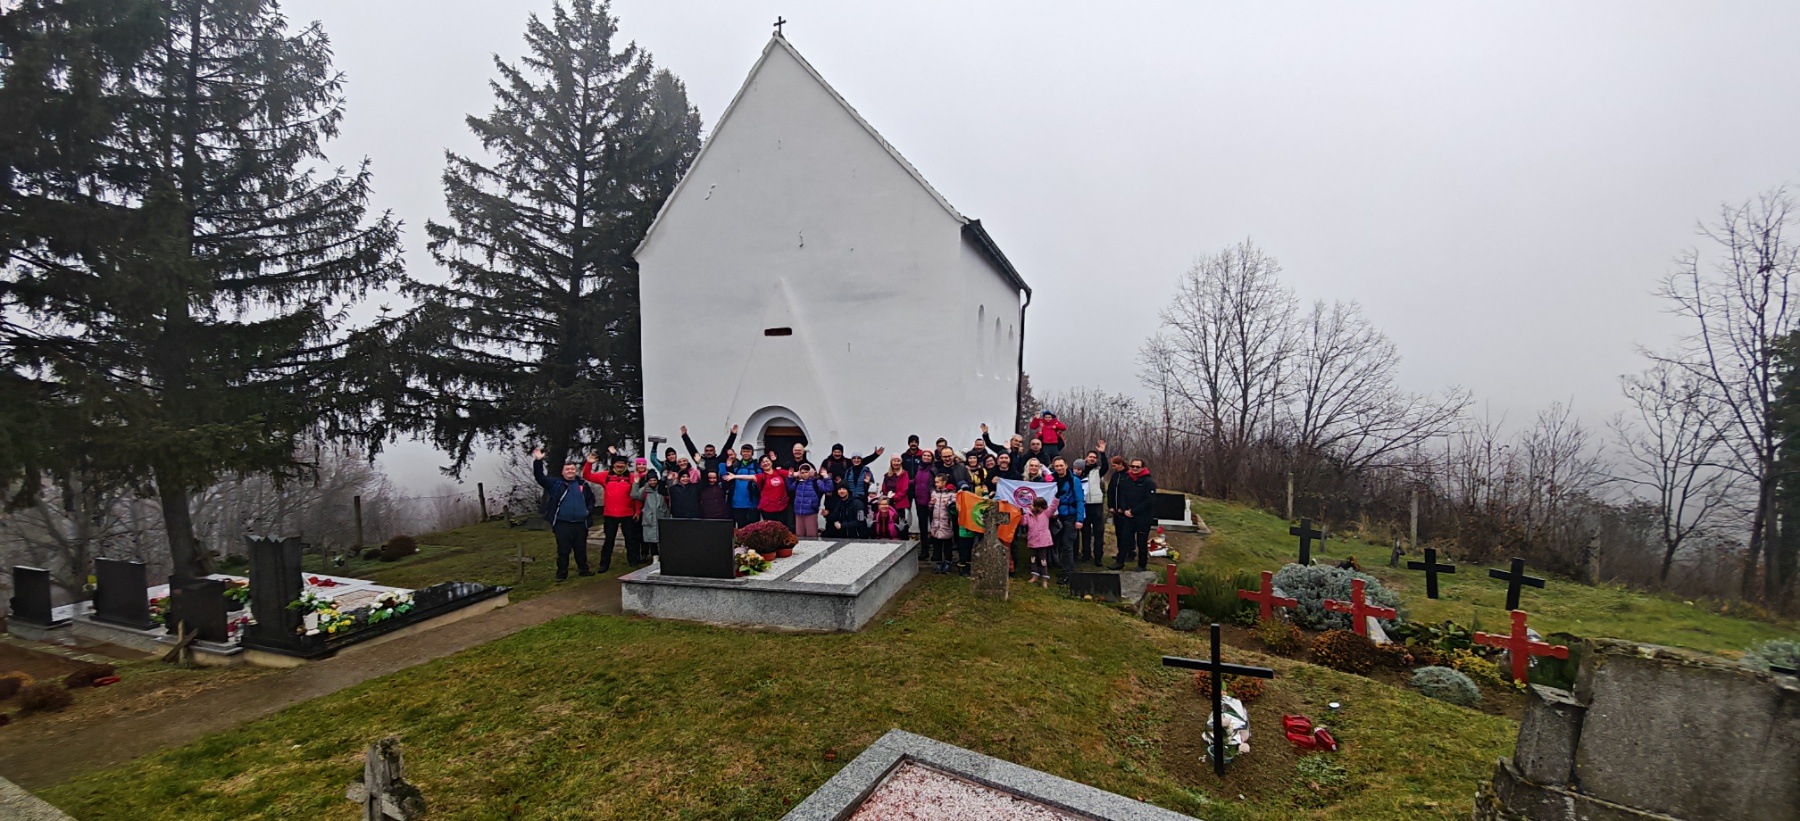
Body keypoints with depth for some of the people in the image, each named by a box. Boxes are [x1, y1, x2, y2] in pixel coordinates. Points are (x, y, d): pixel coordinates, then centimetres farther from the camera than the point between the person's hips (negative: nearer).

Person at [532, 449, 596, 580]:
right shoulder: (556, 483, 3)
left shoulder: (583, 485, 10)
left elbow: (591, 499, 20)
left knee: (581, 549, 12)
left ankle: (583, 569, 25)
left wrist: (589, 510, 3)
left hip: (581, 523, 3)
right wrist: (538, 461, -18)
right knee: (563, 550, 1)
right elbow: (540, 477, -7)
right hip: (562, 524, -3)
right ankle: (562, 574, 9)